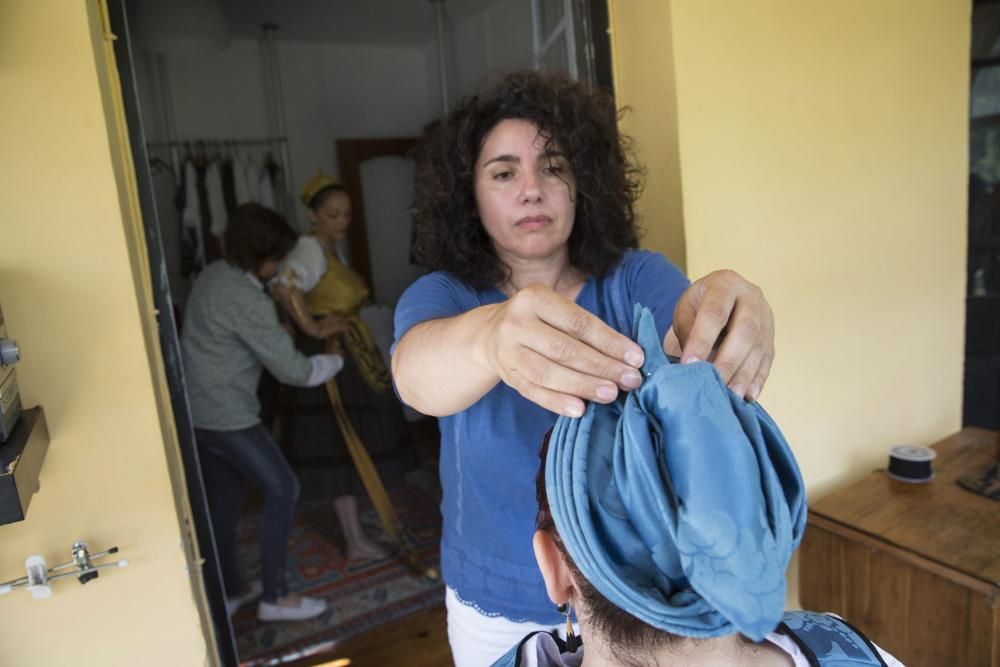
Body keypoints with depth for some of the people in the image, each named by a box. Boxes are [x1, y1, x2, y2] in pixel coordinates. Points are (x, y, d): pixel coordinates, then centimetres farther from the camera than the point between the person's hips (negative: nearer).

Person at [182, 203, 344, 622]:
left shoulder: (215, 275, 7)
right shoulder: (247, 300, -23)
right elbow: (292, 370, -20)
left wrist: (310, 329, 14)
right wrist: (338, 360, -3)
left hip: (197, 412, 10)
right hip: (227, 417, -9)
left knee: (224, 498, 19)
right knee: (282, 490, 2)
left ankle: (228, 591, 33)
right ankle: (274, 597, 12)